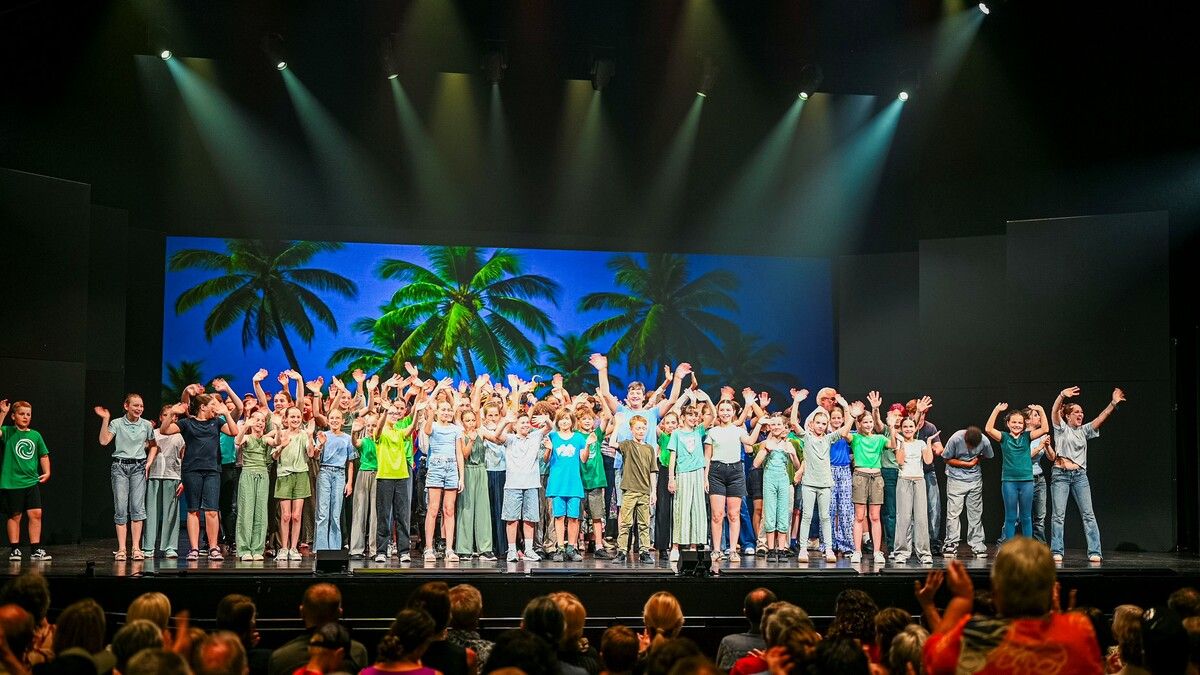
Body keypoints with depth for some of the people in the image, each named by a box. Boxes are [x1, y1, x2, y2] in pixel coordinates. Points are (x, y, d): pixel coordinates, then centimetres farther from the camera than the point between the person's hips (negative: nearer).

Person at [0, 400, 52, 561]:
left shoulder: (35, 435, 10)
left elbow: (44, 455, 19)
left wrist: (47, 472, 7)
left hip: (32, 482, 3)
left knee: (36, 513, -3)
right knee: (15, 516, 4)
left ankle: (36, 550, 3)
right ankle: (14, 549, 14)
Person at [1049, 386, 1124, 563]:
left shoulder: (1084, 430, 16)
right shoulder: (1061, 428, 3)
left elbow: (1101, 417, 7)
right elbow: (1054, 411, -14)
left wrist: (1113, 403, -4)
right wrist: (1062, 396, -32)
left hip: (1080, 475, 4)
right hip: (1060, 475, -4)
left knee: (1088, 514, -2)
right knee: (1058, 514, -3)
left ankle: (1094, 552, -3)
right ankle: (1056, 552, 0)